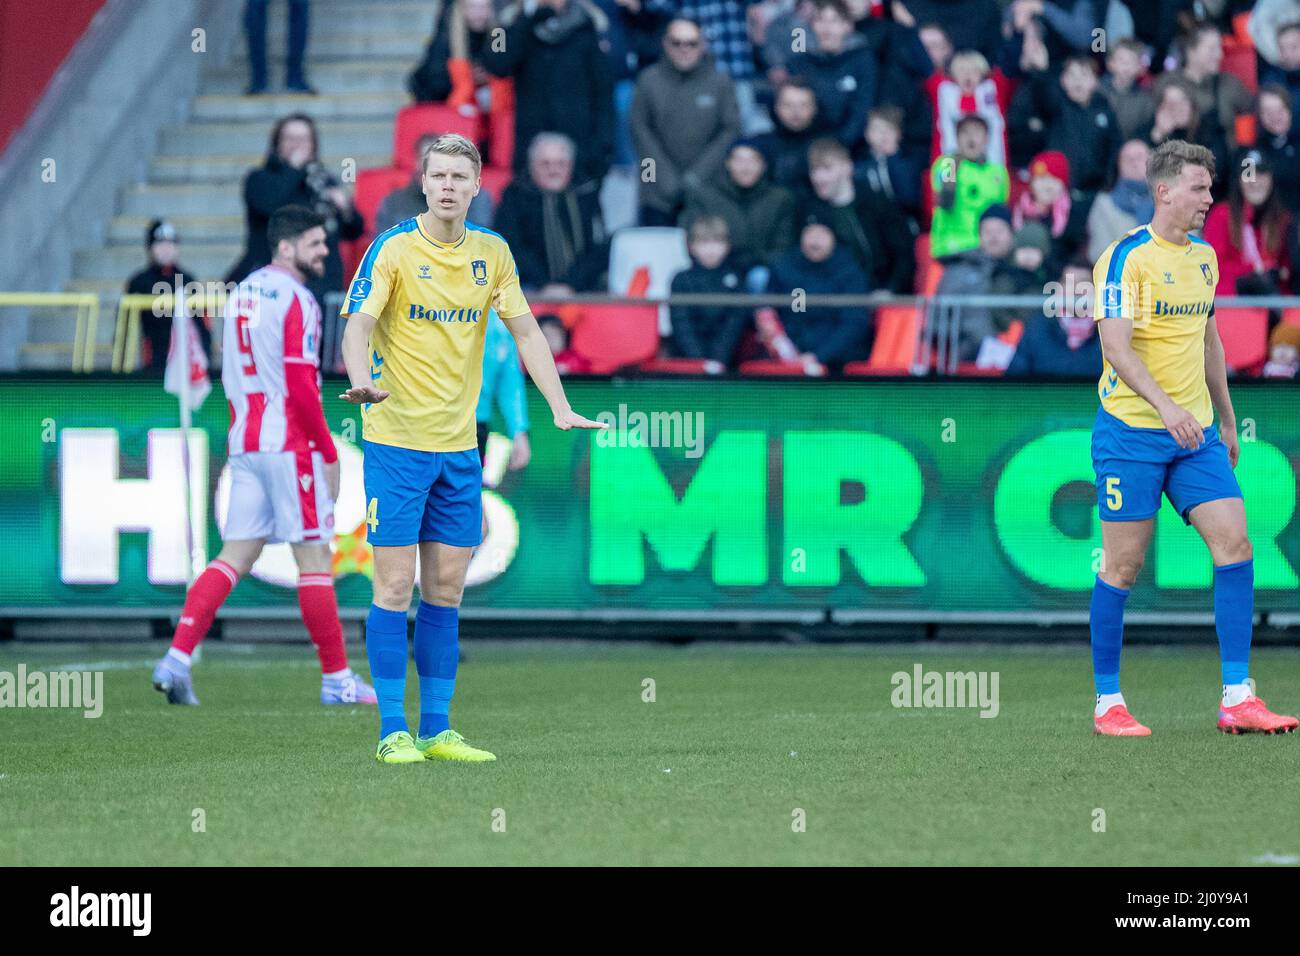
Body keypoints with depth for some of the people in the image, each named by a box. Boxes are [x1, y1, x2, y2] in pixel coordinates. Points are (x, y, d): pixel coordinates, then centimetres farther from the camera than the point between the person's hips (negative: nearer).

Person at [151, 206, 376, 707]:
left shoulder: (243, 292, 14)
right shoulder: (295, 300, -12)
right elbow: (301, 387, -17)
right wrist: (328, 454, -10)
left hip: (245, 441, 8)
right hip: (290, 443, -8)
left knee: (236, 557, 6)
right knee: (314, 557, 0)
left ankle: (176, 660, -6)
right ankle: (337, 679, 5)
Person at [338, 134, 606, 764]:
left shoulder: (492, 253, 6)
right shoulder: (393, 249, -9)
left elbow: (526, 333, 11)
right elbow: (358, 324, -17)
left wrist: (561, 409, 1)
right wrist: (362, 381, -38)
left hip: (459, 446, 5)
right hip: (396, 440, -5)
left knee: (446, 588, 6)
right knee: (396, 586, -5)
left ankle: (437, 730, 12)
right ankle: (393, 731, 0)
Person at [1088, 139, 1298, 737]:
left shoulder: (1203, 257, 12)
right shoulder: (1126, 257, -11)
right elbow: (1115, 345, -20)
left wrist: (1227, 419, 24)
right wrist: (1166, 405, -32)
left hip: (1195, 432, 6)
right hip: (1131, 431, -6)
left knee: (1234, 544, -6)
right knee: (1124, 564, -2)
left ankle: (1236, 701, -6)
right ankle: (1107, 704, 9)